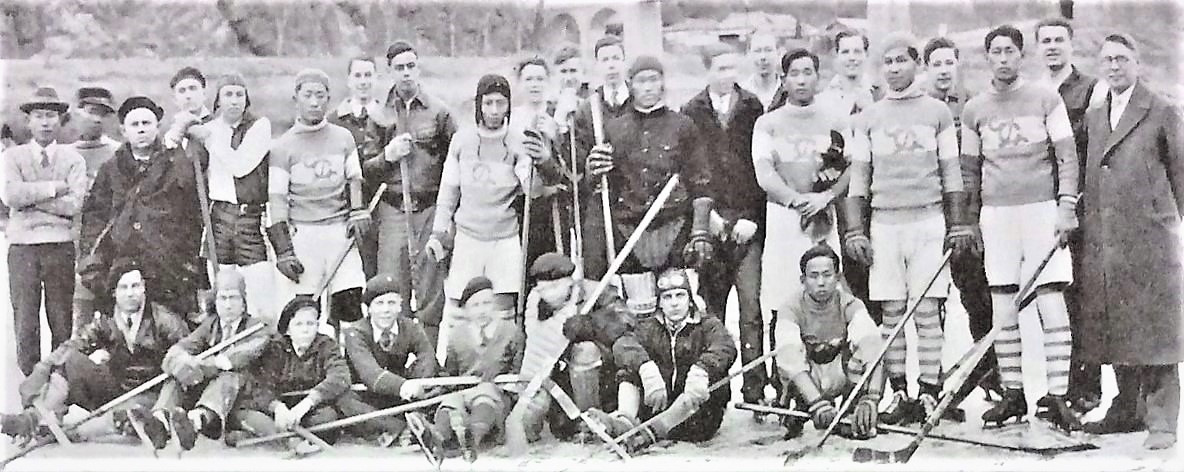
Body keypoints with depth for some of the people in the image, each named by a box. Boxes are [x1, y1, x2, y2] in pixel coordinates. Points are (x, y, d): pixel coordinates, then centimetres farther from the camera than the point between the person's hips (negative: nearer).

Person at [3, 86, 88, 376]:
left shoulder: (72, 158, 9)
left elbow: (74, 203, -6)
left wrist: (32, 197, -7)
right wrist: (54, 187, -8)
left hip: (60, 246, 0)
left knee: (62, 320, 1)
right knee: (25, 320, -2)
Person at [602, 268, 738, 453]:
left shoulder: (707, 324, 5)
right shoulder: (650, 327, 10)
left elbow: (725, 347, -19)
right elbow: (624, 344, -12)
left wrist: (700, 370, -42)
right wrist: (647, 368, -35)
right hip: (657, 404, 3)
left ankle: (652, 431, -44)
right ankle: (625, 420, -37)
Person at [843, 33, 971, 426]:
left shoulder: (937, 113, 7)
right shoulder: (868, 118, 10)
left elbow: (951, 174, 8)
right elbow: (858, 178, 10)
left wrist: (958, 226, 2)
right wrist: (854, 232, 3)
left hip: (928, 220, -2)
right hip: (883, 223, 2)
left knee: (927, 311, -4)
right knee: (891, 314, 2)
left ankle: (929, 394, -1)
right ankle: (898, 394, 6)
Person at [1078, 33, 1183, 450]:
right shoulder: (1093, 118, 18)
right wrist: (1075, 216, 9)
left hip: (1149, 232, -5)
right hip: (1102, 238, 5)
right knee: (1113, 327, 7)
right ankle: (1127, 409, 16)